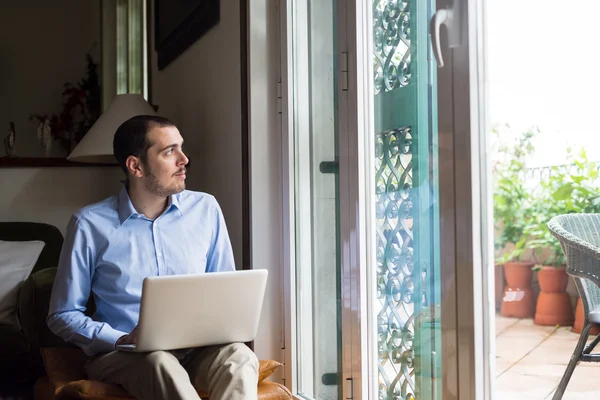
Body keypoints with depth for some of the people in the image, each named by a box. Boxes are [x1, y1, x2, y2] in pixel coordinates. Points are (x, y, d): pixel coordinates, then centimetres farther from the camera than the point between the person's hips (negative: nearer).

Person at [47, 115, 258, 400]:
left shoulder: (205, 209, 5)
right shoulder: (90, 224, -4)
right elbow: (63, 315, 2)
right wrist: (121, 341, -15)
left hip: (196, 348, 3)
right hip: (120, 354, -2)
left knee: (239, 356, -31)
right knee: (160, 364, -38)